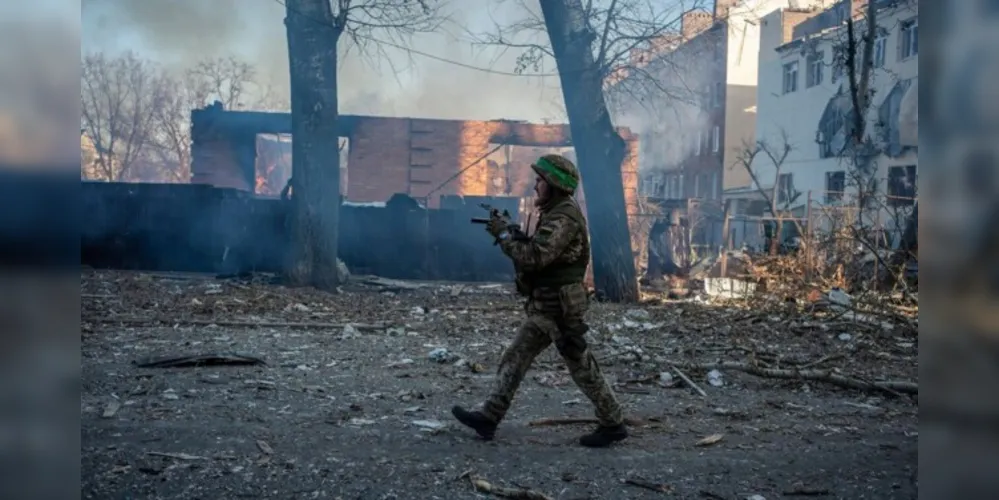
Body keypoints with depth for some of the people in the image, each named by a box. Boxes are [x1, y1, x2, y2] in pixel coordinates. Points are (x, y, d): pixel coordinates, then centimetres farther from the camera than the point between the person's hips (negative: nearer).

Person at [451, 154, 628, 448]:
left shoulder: (565, 218, -20)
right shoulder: (555, 213, 13)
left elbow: (534, 258, -27)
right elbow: (537, 252, 18)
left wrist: (504, 235, -15)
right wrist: (513, 235, 4)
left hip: (559, 310, -10)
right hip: (546, 308, 10)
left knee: (583, 369, 1)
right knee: (514, 360, 10)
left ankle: (613, 425, 14)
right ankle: (489, 418, 14)